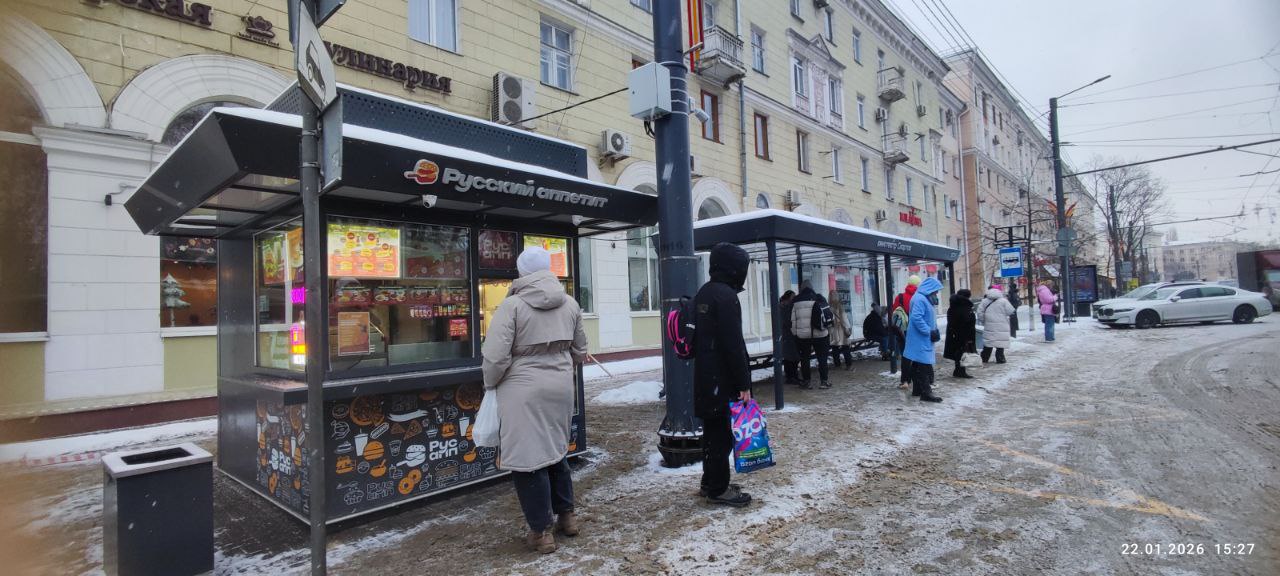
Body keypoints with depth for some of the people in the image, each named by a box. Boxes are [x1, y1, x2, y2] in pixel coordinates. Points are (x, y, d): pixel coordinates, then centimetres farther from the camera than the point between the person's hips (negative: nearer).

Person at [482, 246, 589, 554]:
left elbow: (495, 356, -15)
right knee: (556, 450, 22)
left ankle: (541, 532, 16)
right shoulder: (570, 303, 5)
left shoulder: (512, 304, -12)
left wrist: (490, 382, 4)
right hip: (562, 386, 6)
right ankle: (566, 515, 33)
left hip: (524, 389, -5)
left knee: (528, 457, 7)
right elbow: (580, 351, 13)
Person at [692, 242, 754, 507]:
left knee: (712, 430, 17)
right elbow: (734, 344, -20)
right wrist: (744, 384, -15)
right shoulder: (726, 295, -17)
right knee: (723, 433, 0)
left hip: (705, 377, 10)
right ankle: (718, 490, 9)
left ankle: (710, 482, 27)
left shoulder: (703, 292, 13)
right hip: (722, 379, -10)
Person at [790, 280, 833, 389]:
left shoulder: (795, 301, 2)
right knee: (822, 358, 8)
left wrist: (795, 332, 12)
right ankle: (824, 381, 10)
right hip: (819, 334, 0)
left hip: (802, 335, 0)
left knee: (804, 358, 8)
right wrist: (827, 332, 17)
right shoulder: (819, 299, 3)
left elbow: (792, 319, 3)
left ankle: (807, 381, 10)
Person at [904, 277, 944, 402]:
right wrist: (929, 332, -21)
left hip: (923, 340, 11)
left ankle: (917, 389, 23)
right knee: (925, 365, -9)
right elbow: (916, 318, -26)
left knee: (918, 365, 15)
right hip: (921, 340, -11)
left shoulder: (924, 299, 17)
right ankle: (926, 393, -7)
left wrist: (933, 331, 10)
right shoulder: (920, 299, -17)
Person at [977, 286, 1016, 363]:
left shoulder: (985, 301, 2)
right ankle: (1000, 359, 4)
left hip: (989, 326, 4)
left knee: (988, 343, 11)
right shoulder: (1003, 301, -8)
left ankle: (984, 358, 15)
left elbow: (980, 312, 1)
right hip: (1001, 327, -3)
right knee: (1000, 343, 3)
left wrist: (984, 321, 12)